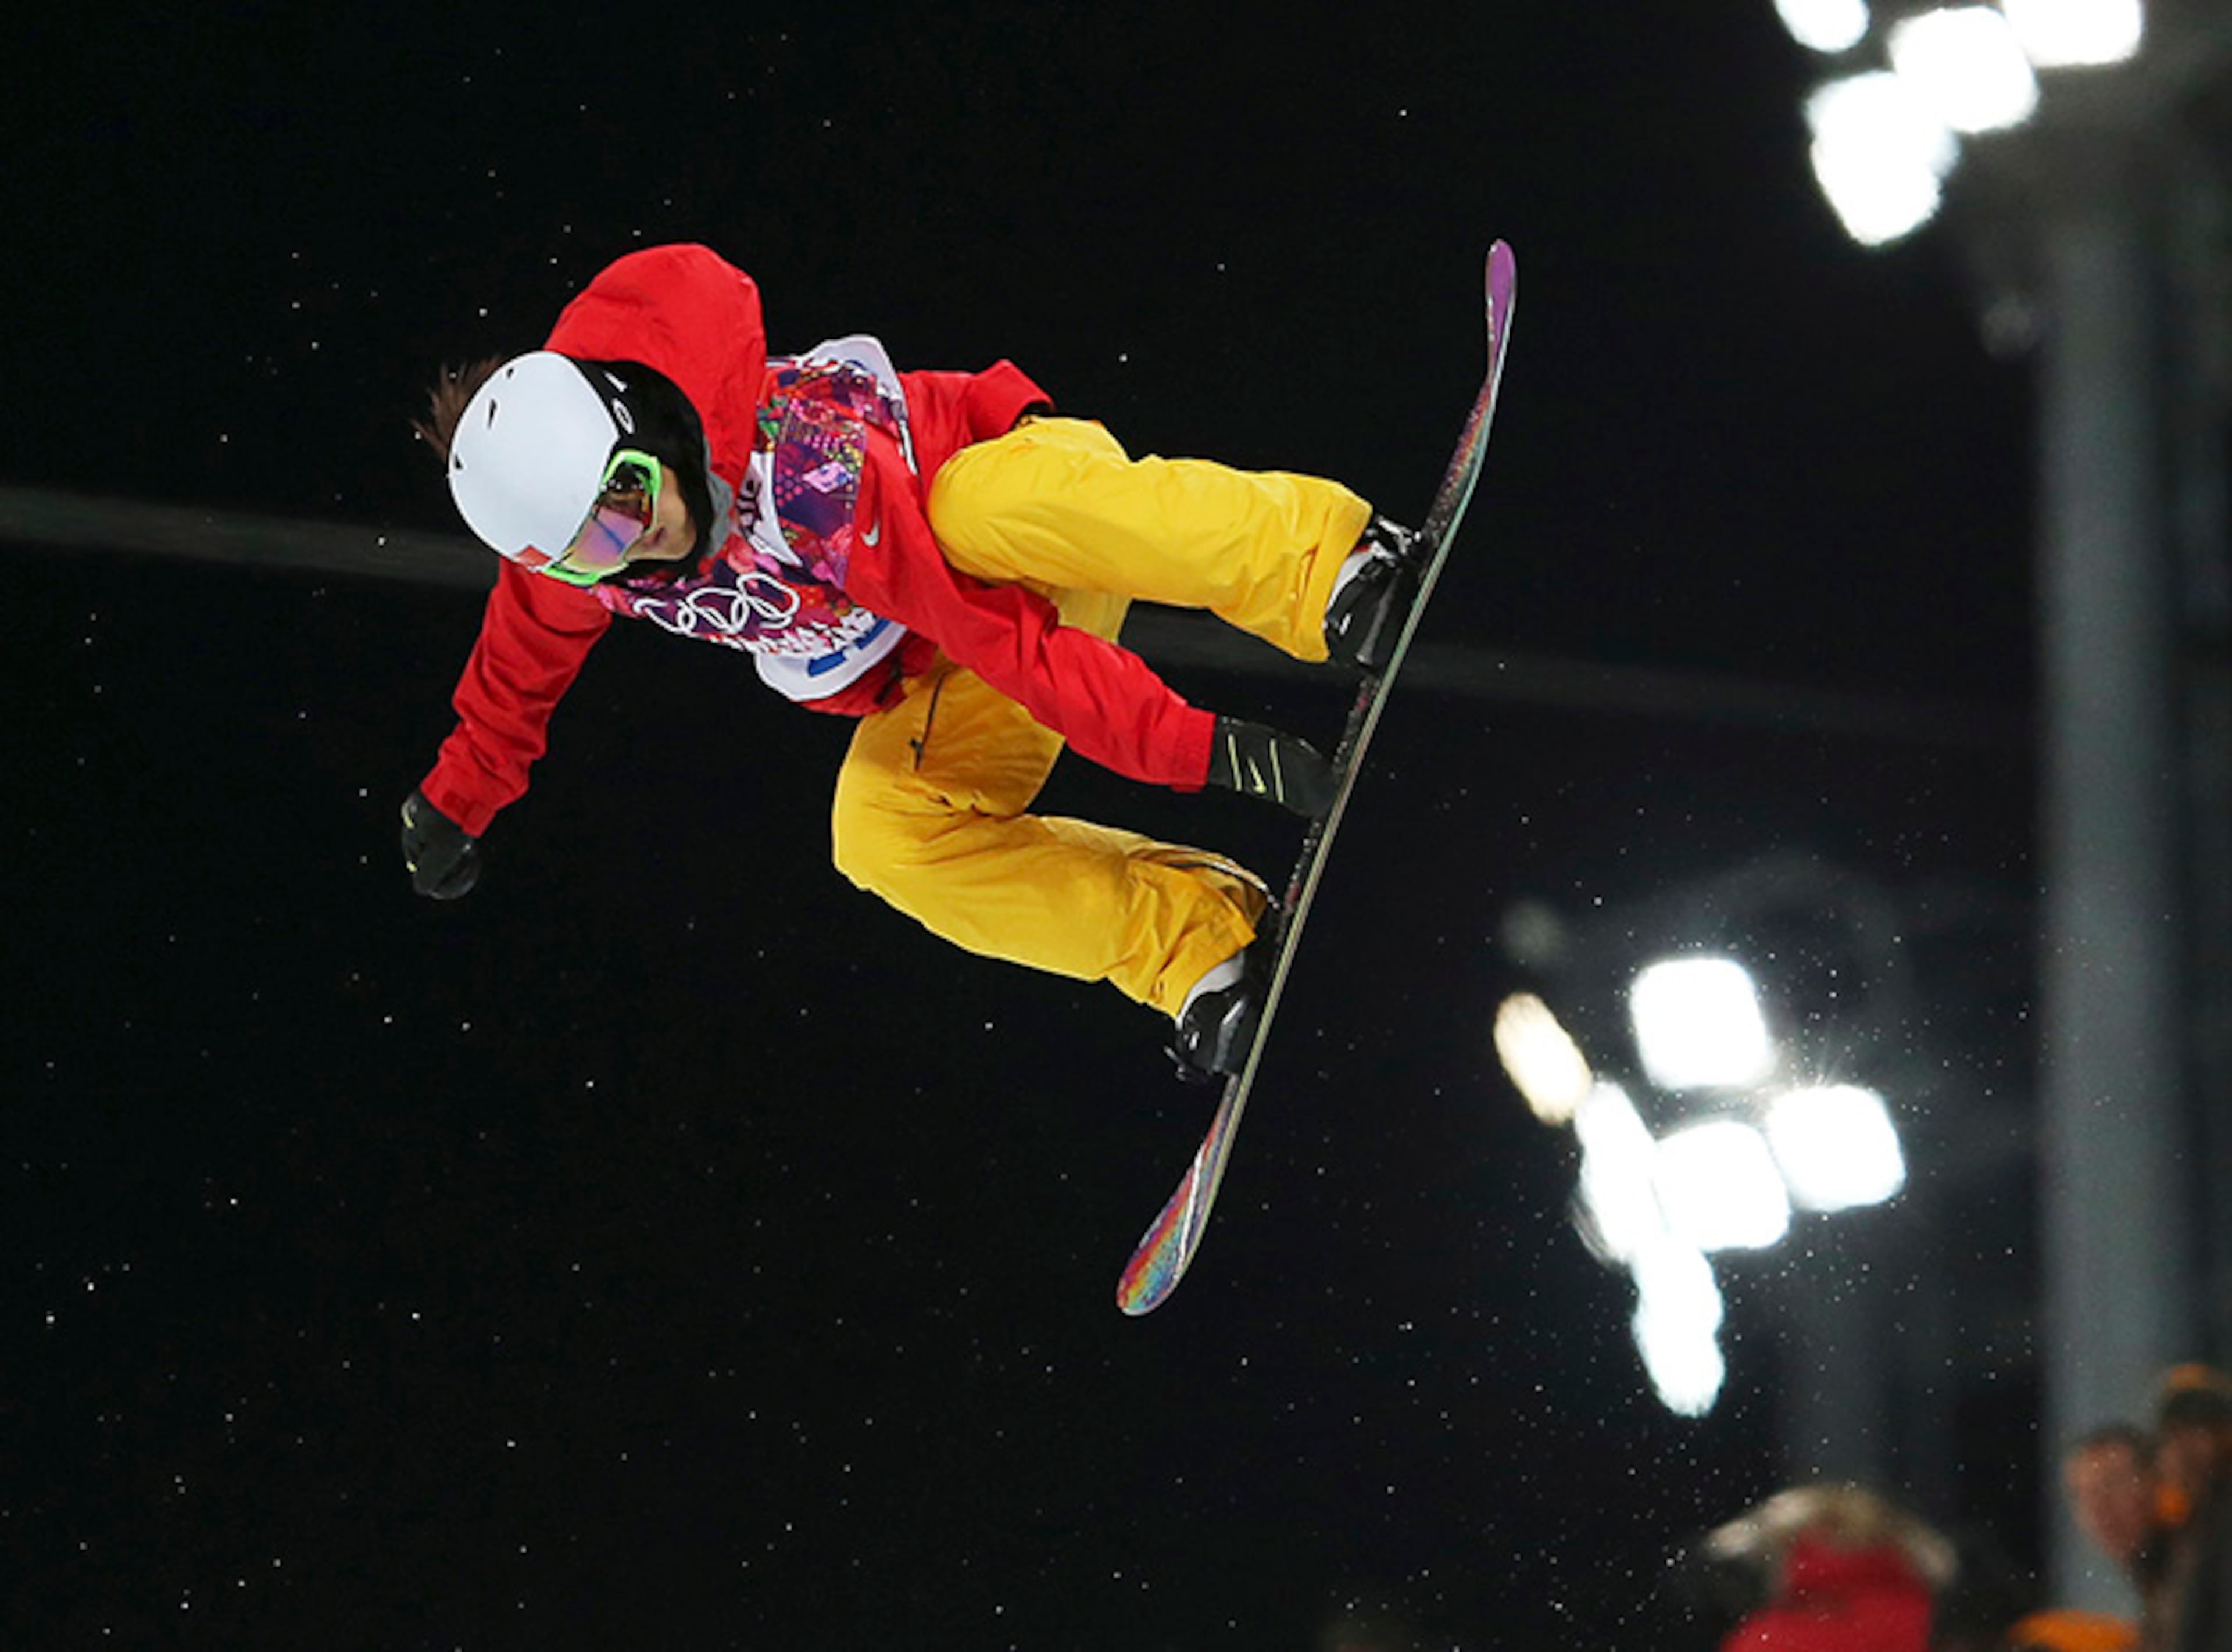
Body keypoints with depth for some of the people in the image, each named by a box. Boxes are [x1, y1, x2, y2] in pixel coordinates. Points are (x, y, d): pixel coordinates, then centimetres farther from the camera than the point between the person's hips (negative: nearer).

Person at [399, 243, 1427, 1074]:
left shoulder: (808, 476, -36)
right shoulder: (572, 561, -18)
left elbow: (1004, 635, -36)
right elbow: (520, 661, 7)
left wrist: (1196, 741, -39)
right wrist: (455, 800, 19)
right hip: (922, 682, 6)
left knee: (986, 518, -42)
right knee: (881, 840, -23)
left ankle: (1336, 570, -43)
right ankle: (1200, 943, -19)